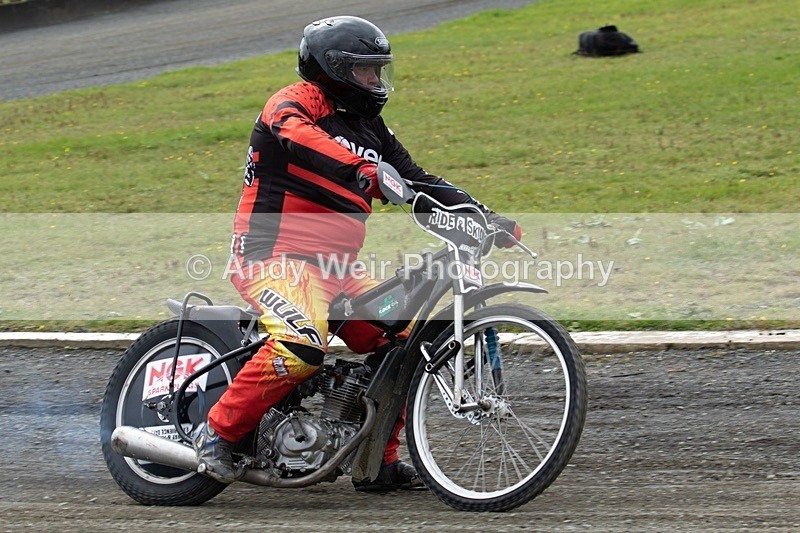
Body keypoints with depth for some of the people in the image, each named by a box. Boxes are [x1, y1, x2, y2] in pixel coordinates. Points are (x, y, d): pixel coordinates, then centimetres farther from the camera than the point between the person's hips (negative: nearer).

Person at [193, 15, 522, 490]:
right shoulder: (298, 100, -6)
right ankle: (218, 432, -19)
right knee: (304, 343, -32)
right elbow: (296, 135, -30)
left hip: (333, 271, 9)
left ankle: (379, 460, 12)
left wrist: (482, 215, 4)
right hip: (274, 256, -9)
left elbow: (419, 182, 18)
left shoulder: (371, 129, 19)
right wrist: (363, 170, -45)